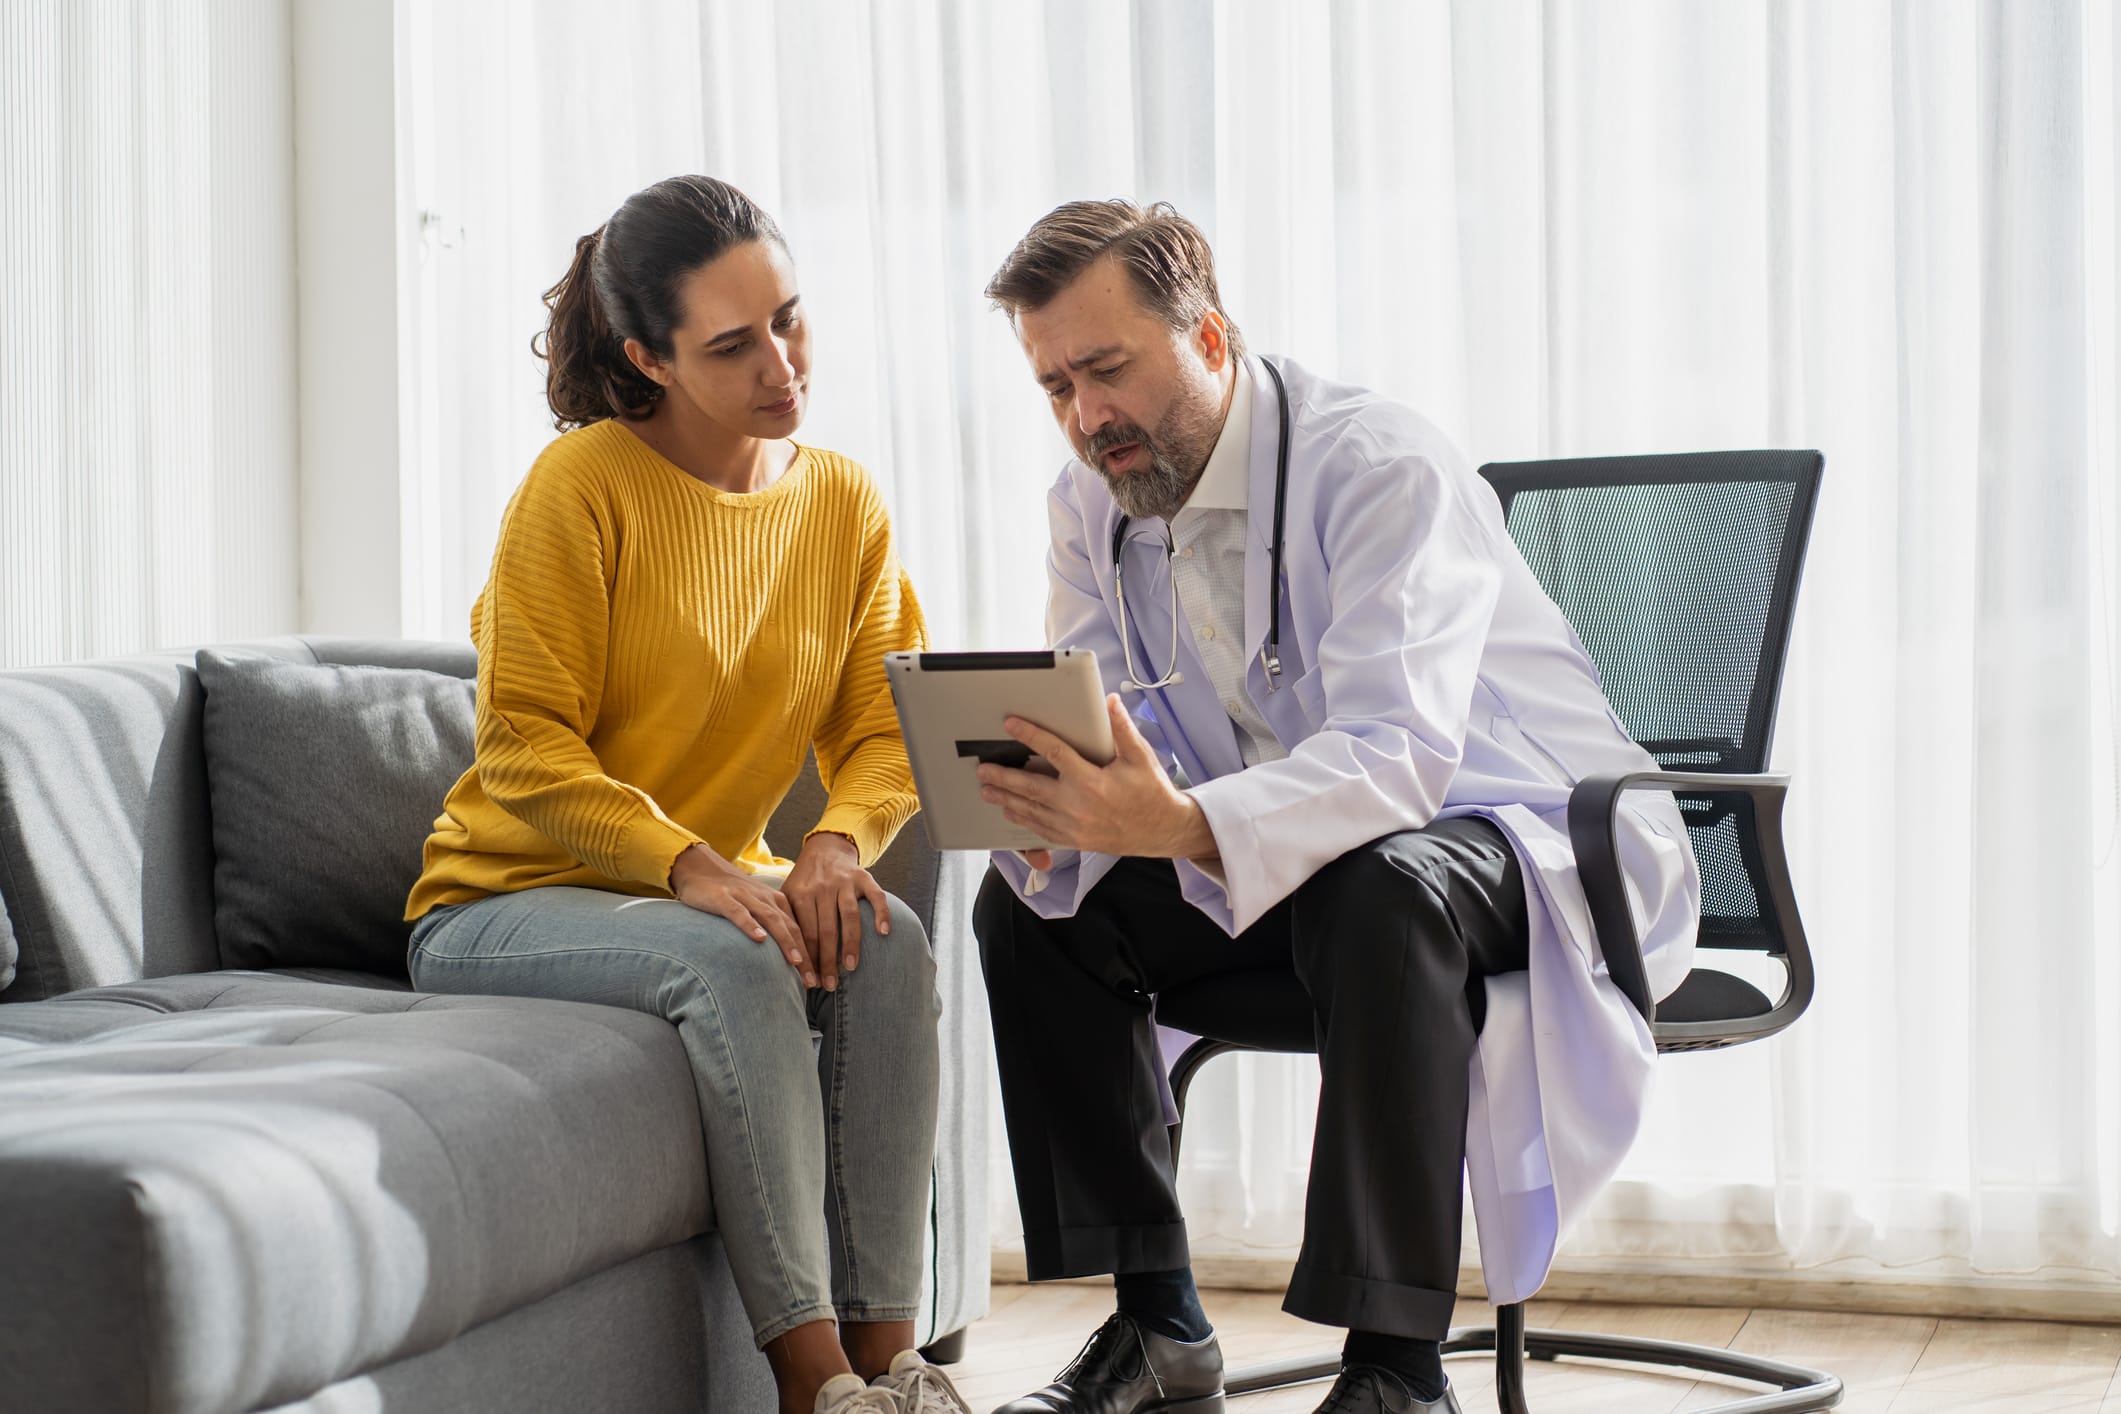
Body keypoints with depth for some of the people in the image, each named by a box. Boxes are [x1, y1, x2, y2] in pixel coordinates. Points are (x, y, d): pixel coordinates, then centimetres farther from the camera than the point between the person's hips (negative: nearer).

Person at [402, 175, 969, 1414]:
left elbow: (885, 735, 1)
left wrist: (842, 841, -22)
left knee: (889, 941, -26)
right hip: (502, 902, -5)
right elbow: (524, 756, -17)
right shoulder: (581, 486, -14)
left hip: (719, 892, 5)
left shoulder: (845, 505, 4)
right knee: (734, 965, -34)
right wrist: (693, 869, -30)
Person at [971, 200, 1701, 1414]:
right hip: (1281, 867, 7)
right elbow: (1090, 739, -3)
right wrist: (1053, 819, -29)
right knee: (1030, 902, -10)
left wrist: (1183, 827, -53)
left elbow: (1397, 755, -37)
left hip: (1532, 848, -7)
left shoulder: (1385, 470, -24)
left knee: (1379, 891, -39)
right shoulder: (1093, 503, 0)